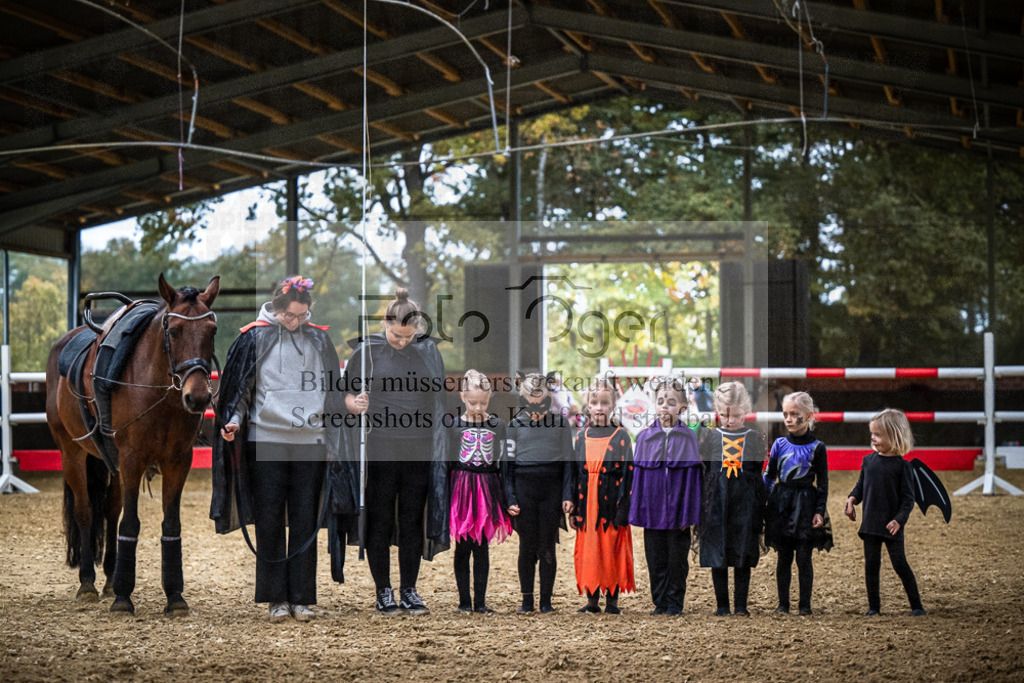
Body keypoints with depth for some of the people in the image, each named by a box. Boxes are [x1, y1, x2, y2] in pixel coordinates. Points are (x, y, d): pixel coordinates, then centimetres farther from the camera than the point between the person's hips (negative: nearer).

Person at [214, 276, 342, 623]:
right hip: (266, 441, -2)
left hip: (309, 441, 2)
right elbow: (239, 385, 3)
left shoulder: (319, 340, 8)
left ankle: (302, 597, 8)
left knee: (305, 522, 3)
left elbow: (332, 390, 16)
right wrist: (234, 420, -11)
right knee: (270, 521, 1)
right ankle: (276, 598, 7)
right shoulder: (255, 337, 1)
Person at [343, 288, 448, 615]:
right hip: (379, 450, -2)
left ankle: (409, 590, 13)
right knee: (380, 522, 1)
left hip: (419, 450, 2)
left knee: (413, 521, 5)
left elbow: (438, 398, 15)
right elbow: (348, 395, 1)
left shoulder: (428, 350, 7)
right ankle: (384, 592, 10)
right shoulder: (367, 350, -2)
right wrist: (356, 404, -22)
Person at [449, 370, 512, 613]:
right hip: (461, 489, -1)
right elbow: (446, 462, 2)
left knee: (481, 547, 2)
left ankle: (480, 601, 6)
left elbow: (501, 463, 7)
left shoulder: (497, 426, 5)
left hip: (487, 490, 1)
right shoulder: (454, 426, 1)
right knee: (463, 547, 2)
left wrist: (505, 500, 4)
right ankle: (464, 600, 8)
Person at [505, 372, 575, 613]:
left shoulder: (560, 424, 5)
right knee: (527, 546, 3)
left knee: (547, 548, 0)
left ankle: (546, 600, 7)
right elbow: (508, 464, 6)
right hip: (524, 489, 0)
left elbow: (567, 462, 6)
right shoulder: (516, 425, 6)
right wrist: (510, 499, -2)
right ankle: (527, 599, 10)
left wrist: (568, 496, -3)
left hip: (552, 491, 0)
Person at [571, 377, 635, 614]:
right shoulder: (582, 437, 8)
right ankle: (592, 600, 13)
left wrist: (623, 510, -12)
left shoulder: (621, 437, -2)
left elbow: (627, 474, -5)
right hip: (587, 505, 3)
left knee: (612, 552, 0)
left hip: (611, 505, -3)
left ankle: (612, 600, 8)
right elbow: (575, 474, 10)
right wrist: (574, 509, 5)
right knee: (588, 552, 5)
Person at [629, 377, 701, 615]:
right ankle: (660, 603, 15)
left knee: (677, 558, 4)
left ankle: (674, 603, 13)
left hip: (677, 511, -2)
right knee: (656, 560, 6)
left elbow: (692, 477, -2)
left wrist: (689, 513, -6)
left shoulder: (688, 437, -2)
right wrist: (637, 512, 0)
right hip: (653, 512, 2)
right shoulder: (645, 437, 3)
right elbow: (638, 476, 5)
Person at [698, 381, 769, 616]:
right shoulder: (709, 436, 5)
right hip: (716, 503, 1)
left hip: (745, 504, -1)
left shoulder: (755, 438, 4)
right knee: (716, 555, 3)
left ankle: (741, 604, 11)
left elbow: (760, 472, 6)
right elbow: (701, 469, 8)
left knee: (743, 557, 2)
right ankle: (722, 604, 13)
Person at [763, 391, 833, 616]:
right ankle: (783, 603, 12)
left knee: (804, 557, -2)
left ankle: (805, 604, 7)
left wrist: (820, 511, -6)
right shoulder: (780, 444, 5)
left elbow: (823, 482, 1)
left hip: (805, 504, -2)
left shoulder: (816, 447, -2)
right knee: (784, 557, 6)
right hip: (781, 503, 3)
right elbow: (769, 476, 12)